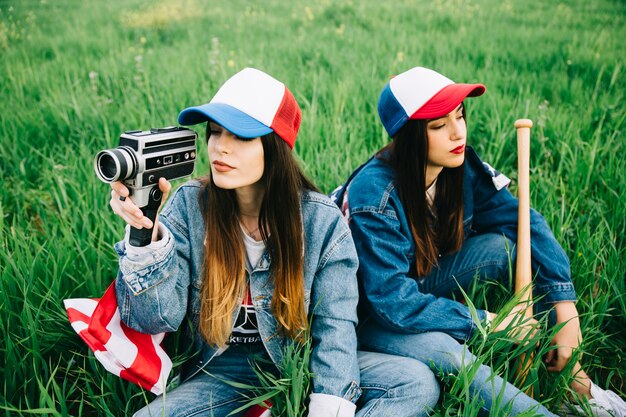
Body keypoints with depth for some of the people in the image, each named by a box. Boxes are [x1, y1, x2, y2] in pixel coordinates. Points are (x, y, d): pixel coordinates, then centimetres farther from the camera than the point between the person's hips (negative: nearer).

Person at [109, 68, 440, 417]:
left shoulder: (322, 221, -11)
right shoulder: (188, 206, -10)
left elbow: (335, 326, -11)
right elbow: (159, 320, -13)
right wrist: (145, 232, -29)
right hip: (223, 371, 0)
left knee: (419, 382, -20)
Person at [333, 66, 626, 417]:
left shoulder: (461, 166, -13)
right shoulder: (374, 194, -30)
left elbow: (526, 222, -10)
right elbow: (393, 301, -30)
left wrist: (566, 311, -20)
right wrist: (489, 322, -25)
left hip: (421, 286, 6)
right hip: (373, 315, -5)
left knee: (505, 245, -17)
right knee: (444, 352, -35)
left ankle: (572, 377, -7)